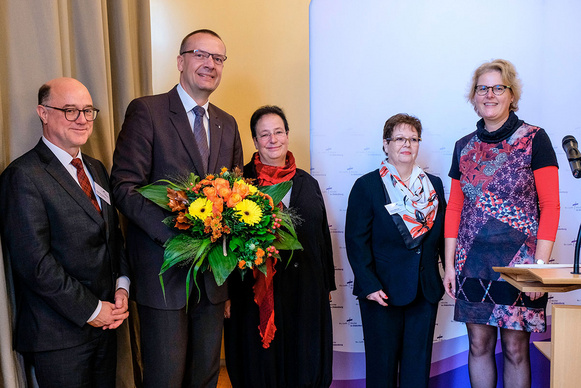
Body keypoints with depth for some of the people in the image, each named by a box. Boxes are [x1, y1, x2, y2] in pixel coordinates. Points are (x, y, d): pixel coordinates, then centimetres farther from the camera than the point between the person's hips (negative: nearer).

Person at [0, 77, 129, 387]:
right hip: (59, 335, -7)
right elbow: (34, 262, -19)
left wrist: (122, 286, -2)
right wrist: (91, 310, -15)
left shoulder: (96, 169, 12)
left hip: (105, 323, 7)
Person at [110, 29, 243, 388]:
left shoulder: (228, 124, 13)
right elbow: (125, 186, -13)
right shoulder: (147, 111, -5)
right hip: (165, 268, -5)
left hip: (214, 272, 6)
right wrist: (174, 235, -24)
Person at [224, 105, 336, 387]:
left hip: (307, 292, 4)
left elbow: (323, 237, 13)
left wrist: (328, 285, 13)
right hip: (256, 291, -3)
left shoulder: (308, 183, 9)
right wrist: (228, 293, -8)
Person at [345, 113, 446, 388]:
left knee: (419, 365, 11)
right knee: (382, 364, 6)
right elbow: (356, 240, -8)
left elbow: (441, 234, 13)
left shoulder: (434, 184, 10)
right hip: (383, 291, -4)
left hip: (426, 290, 4)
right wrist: (369, 284, -14)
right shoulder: (367, 186, -4)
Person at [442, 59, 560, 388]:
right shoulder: (464, 147, 9)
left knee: (515, 348, 5)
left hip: (518, 260, -3)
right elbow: (454, 208, 10)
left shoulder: (534, 139, -2)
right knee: (479, 344, 10)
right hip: (473, 262, 3)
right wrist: (450, 264, 6)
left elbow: (550, 206, -5)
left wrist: (540, 265, -11)